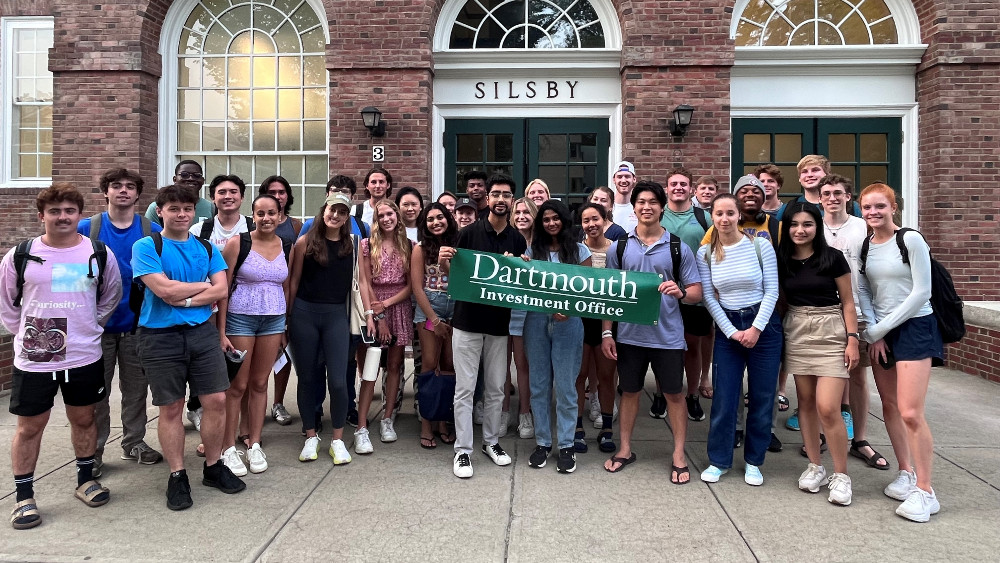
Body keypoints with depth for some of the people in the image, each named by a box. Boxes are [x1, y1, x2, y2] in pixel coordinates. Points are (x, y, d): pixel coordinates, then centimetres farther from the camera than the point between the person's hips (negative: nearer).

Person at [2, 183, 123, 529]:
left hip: (85, 356, 1)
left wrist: (89, 326, 7)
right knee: (29, 426, 7)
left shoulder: (100, 254, -1)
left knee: (83, 418, 14)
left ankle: (85, 480, 32)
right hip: (33, 359, -1)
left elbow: (111, 297, 13)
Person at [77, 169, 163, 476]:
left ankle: (134, 443, 27)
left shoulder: (152, 231, -1)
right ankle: (93, 451, 19)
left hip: (138, 324, 1)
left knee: (136, 388, 12)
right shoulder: (86, 228, -2)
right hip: (98, 323, -1)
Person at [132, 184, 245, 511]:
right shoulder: (146, 247, -4)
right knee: (170, 408, 6)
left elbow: (221, 290, -2)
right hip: (161, 337, -3)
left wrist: (184, 300, -14)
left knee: (216, 400, 3)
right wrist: (203, 284, -4)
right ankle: (177, 476, 19)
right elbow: (164, 290, -16)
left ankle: (214, 467, 21)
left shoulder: (207, 248, 9)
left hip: (202, 333, 4)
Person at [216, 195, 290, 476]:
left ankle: (254, 445, 21)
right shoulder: (238, 243, -7)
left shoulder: (285, 246, 5)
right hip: (240, 318, -3)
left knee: (259, 383, 10)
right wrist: (221, 332, -11)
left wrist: (286, 327, 10)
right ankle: (229, 449, 14)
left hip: (274, 320, 4)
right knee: (237, 386, 3)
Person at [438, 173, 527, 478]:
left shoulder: (518, 239, 4)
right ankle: (462, 450, 10)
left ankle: (491, 441, 29)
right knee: (465, 388, 1)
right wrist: (443, 263, -23)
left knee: (496, 388, 13)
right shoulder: (469, 233, -5)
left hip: (499, 322, 3)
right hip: (467, 320, -3)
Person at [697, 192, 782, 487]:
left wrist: (756, 328, -13)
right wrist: (732, 332, -8)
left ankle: (753, 461, 22)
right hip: (727, 329, 1)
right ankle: (719, 460, 17)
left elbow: (772, 291, -5)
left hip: (764, 325, 0)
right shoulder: (705, 253, -1)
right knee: (724, 398, 1)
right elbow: (709, 297, -1)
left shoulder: (760, 246, -5)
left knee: (762, 397, 6)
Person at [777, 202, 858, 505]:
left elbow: (847, 301, -2)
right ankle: (815, 467, 23)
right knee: (806, 403, 9)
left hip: (830, 332, -3)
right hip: (796, 332, 4)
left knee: (828, 408, -9)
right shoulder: (782, 260, 3)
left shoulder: (832, 258, -6)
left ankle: (841, 475, 7)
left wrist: (853, 339, -7)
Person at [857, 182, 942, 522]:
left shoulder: (910, 240, -11)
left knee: (910, 412, -11)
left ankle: (925, 491, 1)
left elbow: (921, 292, -13)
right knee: (889, 406, 11)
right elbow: (863, 293, 8)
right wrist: (873, 333, -4)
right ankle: (906, 472, 28)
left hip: (914, 327, -6)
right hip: (880, 332, 6)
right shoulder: (864, 245, 5)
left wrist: (880, 328, -11)